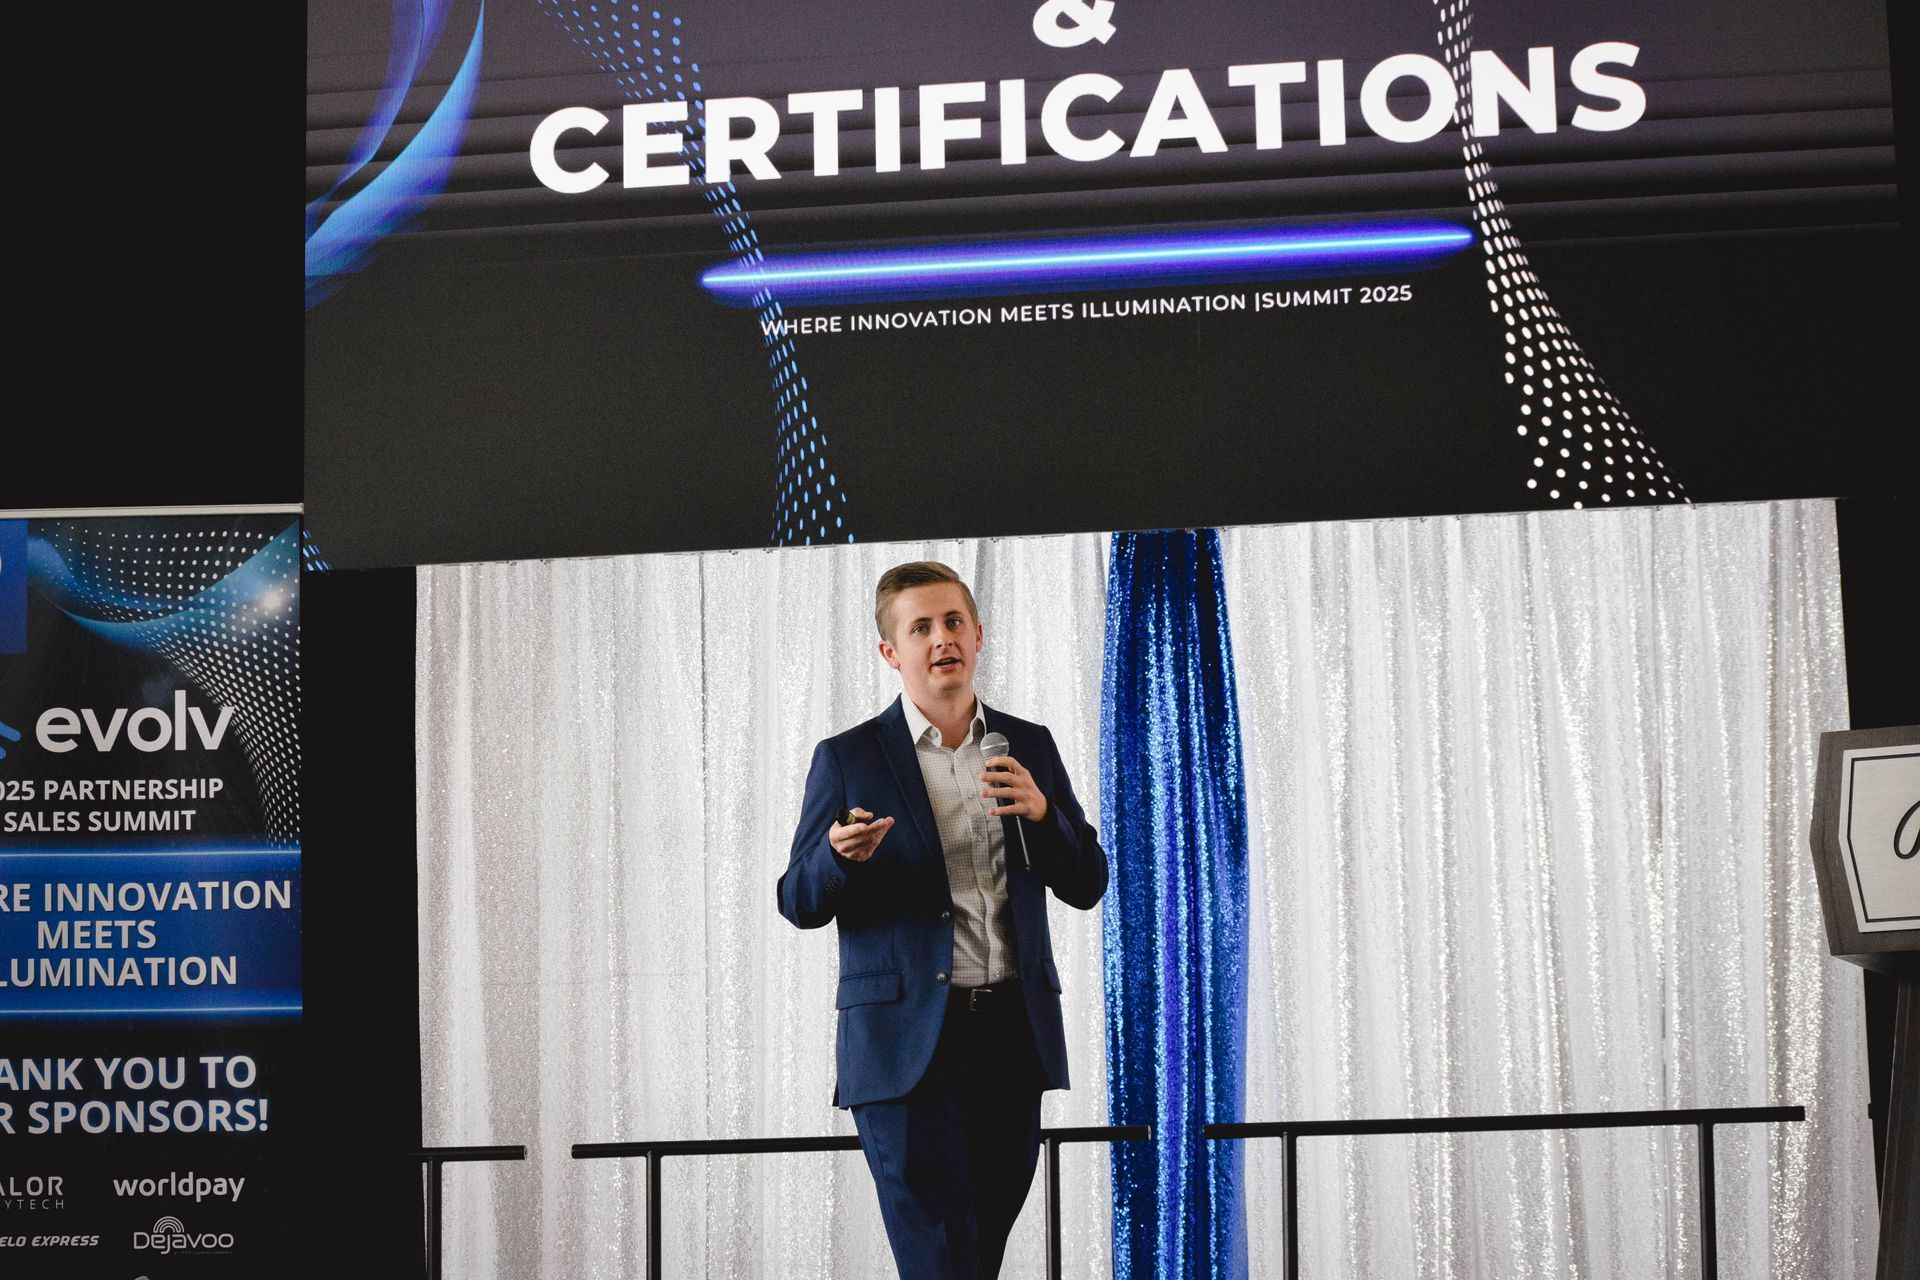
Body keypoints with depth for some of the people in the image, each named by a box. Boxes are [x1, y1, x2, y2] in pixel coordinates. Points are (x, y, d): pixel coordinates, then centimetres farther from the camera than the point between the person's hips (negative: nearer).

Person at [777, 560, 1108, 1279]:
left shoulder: (1029, 747, 11)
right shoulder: (847, 760, 2)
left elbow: (1087, 886, 10)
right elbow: (799, 903, 3)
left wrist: (1042, 813, -10)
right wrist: (841, 856, -19)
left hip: (1014, 1035, 4)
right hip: (906, 1046, -4)